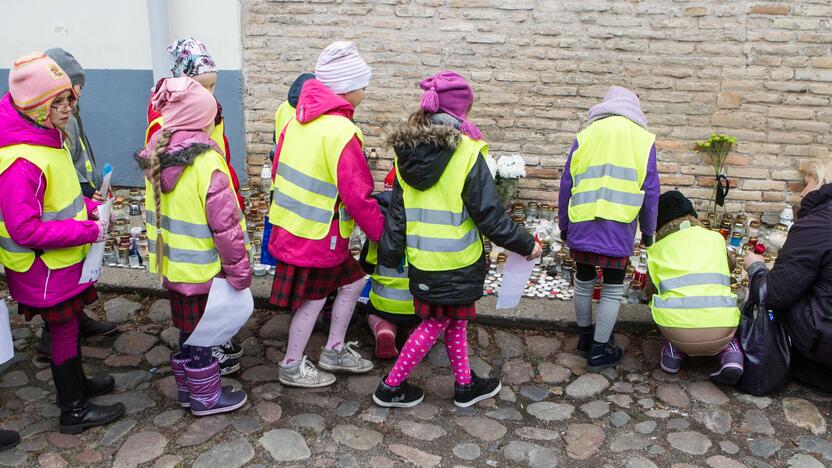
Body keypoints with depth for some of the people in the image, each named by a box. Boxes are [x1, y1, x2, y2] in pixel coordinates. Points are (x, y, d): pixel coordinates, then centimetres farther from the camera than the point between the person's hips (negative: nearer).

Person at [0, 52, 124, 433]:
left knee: (69, 324, 24)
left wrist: (88, 208, -2)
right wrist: (88, 231, -26)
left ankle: (76, 384, 45)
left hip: (64, 261, 9)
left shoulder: (45, 137, 2)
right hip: (46, 269, -9)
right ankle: (73, 411, 24)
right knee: (64, 331, 6)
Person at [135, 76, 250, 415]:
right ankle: (206, 397, 25)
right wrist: (239, 269, -14)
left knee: (187, 330, 22)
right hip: (203, 268, -7)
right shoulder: (207, 162, -23)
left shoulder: (156, 157, 1)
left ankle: (187, 388, 37)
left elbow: (154, 212, 10)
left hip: (172, 264, 7)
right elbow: (224, 224, -23)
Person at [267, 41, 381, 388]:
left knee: (352, 281, 20)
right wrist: (382, 233, -10)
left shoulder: (299, 121, 5)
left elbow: (278, 169, 13)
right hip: (318, 235, -9)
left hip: (290, 226, 9)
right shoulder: (342, 132, -22)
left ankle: (334, 350, 32)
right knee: (313, 301, 9)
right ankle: (292, 368, 27)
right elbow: (358, 197, -22)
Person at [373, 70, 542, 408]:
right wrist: (525, 244, -3)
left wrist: (389, 255, 15)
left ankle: (465, 384, 34)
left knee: (455, 319, 21)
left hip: (421, 260, 6)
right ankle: (391, 387, 20)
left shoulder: (408, 152, 2)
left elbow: (397, 212, 7)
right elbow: (489, 215, -16)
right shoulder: (467, 152, -17)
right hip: (456, 264, -6)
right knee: (434, 325, 10)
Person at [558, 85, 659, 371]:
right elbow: (650, 191, 5)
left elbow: (566, 185, 10)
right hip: (619, 228, -2)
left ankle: (586, 337, 34)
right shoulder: (643, 140, 4)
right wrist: (648, 230, 16)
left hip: (581, 225, 3)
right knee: (613, 289, 9)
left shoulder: (584, 136, 8)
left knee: (583, 281, 19)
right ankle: (599, 351, 14)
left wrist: (563, 225, 20)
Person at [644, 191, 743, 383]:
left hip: (676, 330, 0)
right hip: (720, 333, 0)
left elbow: (649, 290, 29)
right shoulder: (715, 237, 17)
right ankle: (731, 353, 9)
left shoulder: (657, 249, 14)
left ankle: (674, 350, 14)